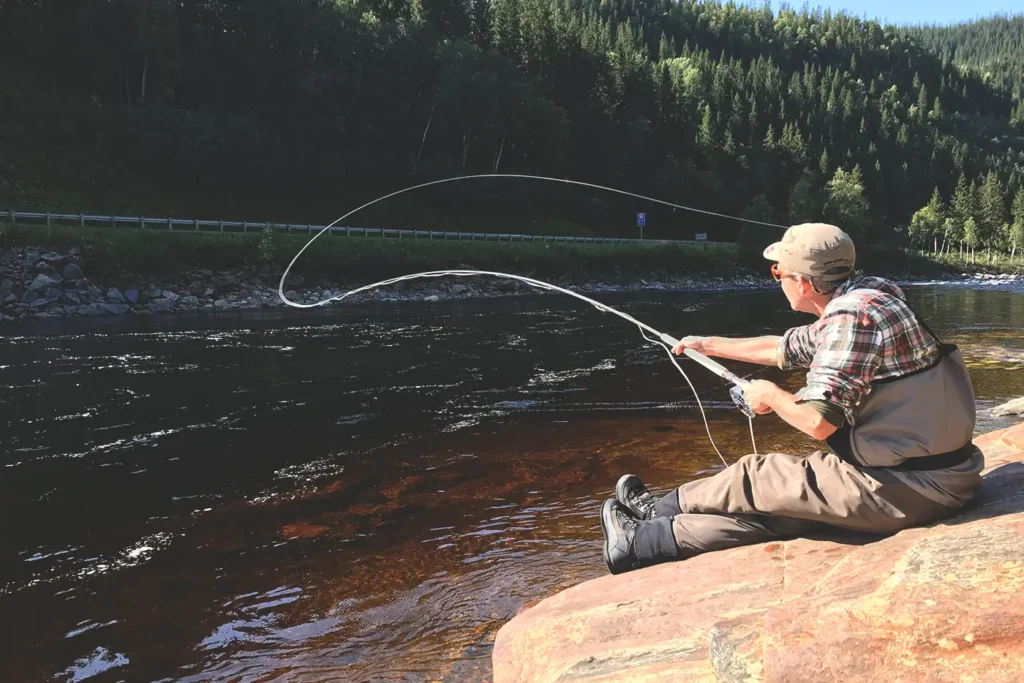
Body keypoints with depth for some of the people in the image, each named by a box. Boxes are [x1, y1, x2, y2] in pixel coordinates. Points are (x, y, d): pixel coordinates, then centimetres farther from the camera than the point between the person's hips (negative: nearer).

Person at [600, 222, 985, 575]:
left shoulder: (852, 316, -21)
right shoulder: (863, 298, 11)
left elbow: (818, 422, -26)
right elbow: (782, 349, 24)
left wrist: (771, 395, -5)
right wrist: (709, 345, 34)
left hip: (904, 488, -9)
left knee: (757, 478, 2)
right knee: (770, 507, 9)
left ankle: (659, 510, 25)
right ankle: (643, 542, 17)